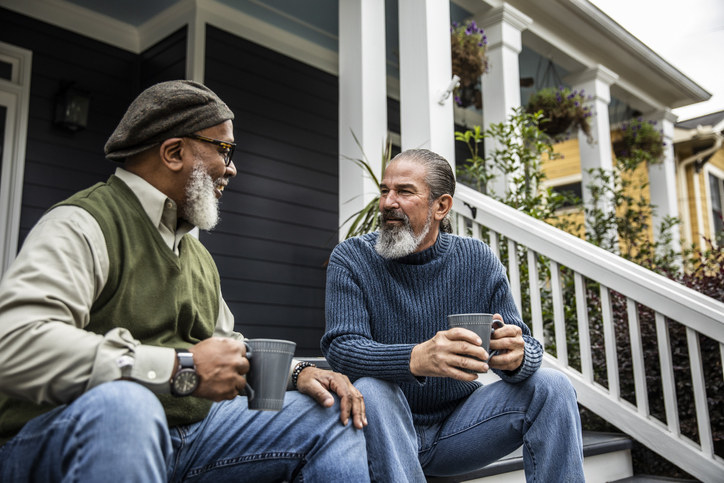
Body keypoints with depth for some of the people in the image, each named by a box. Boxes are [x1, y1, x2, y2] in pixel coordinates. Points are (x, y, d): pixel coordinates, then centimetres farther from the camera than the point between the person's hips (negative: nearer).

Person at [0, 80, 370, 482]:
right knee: (122, 402, -41)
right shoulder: (82, 225, -11)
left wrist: (298, 372, 7)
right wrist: (180, 368, -27)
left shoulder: (197, 254, 19)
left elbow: (228, 349, 26)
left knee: (333, 412, 2)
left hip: (190, 433, 8)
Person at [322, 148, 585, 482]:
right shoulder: (351, 259, -9)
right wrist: (416, 358, -41)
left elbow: (528, 348, -5)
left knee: (551, 387, -15)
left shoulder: (478, 260, -3)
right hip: (388, 431, -2)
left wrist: (518, 356, -32)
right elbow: (340, 347, -21)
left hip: (457, 425, 3)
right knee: (369, 390, -34)